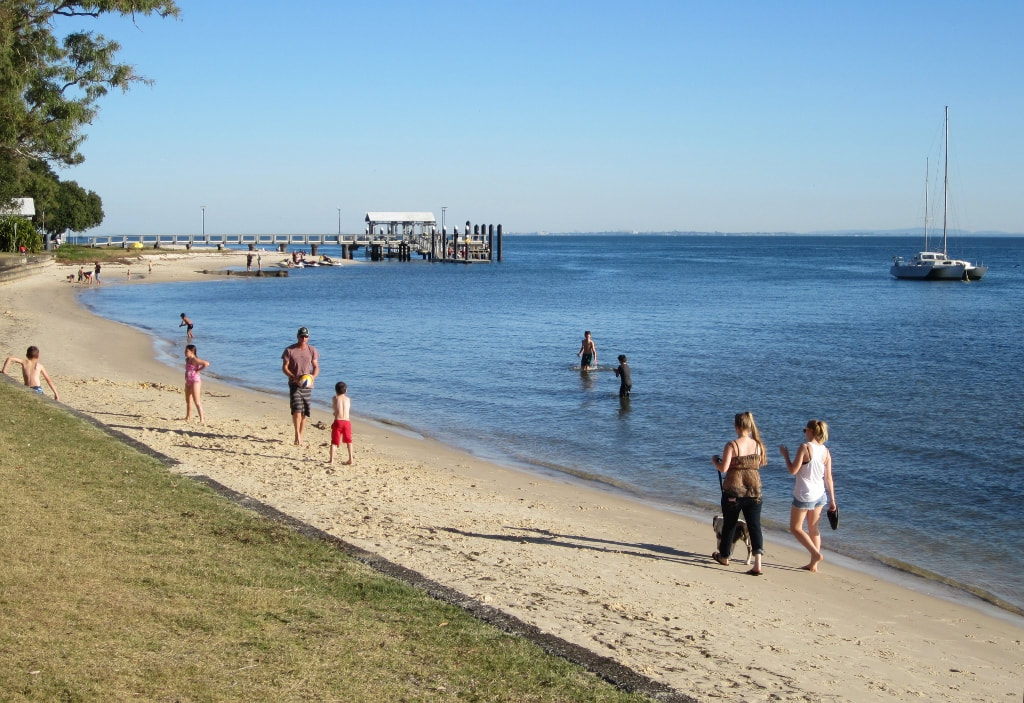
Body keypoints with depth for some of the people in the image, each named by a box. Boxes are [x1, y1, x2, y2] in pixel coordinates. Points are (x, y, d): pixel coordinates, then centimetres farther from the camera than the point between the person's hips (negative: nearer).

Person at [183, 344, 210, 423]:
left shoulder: (195, 360, -17)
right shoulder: (187, 359, 10)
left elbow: (207, 363, -29)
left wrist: (198, 370, -19)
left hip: (195, 381, -10)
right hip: (188, 382, 10)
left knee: (197, 402, -12)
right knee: (188, 400, 20)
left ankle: (201, 419, -13)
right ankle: (188, 417, 34)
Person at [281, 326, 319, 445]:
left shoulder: (312, 350, 4)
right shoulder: (290, 350, -4)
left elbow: (316, 367, 9)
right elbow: (284, 368, -4)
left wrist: (313, 377, -12)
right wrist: (294, 378, -18)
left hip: (307, 385, 3)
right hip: (294, 384, -3)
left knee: (304, 412, 5)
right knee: (296, 409, -18)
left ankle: (300, 436, 15)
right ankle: (297, 435, -14)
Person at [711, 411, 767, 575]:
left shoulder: (732, 445, -13)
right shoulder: (757, 444, 1)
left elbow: (723, 468, -18)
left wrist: (714, 461, 3)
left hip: (733, 490, -3)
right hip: (754, 491, 3)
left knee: (729, 524, 15)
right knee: (755, 525, 2)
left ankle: (724, 556, 34)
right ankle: (758, 564, -11)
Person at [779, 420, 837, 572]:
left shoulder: (804, 448, -17)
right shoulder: (826, 451, 1)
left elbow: (793, 471, -15)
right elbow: (828, 478, 3)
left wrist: (785, 455, 1)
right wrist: (832, 500, 8)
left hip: (804, 495, -6)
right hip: (820, 495, 6)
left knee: (795, 528, 7)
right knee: (814, 529, 15)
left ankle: (816, 555, -6)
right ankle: (813, 564, 17)